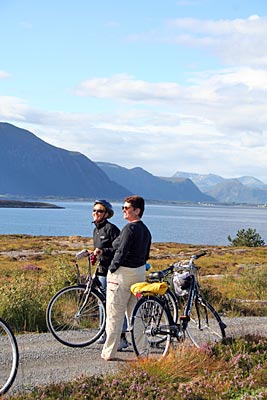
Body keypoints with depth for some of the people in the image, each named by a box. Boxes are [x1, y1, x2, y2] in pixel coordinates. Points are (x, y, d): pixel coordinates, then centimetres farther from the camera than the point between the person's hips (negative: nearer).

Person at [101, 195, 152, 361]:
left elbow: (121, 252, -19)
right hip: (140, 273, 9)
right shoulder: (146, 230, 11)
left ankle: (109, 352, 3)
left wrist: (111, 269, -10)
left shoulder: (130, 228, -16)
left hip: (122, 273, -9)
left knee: (115, 315, -1)